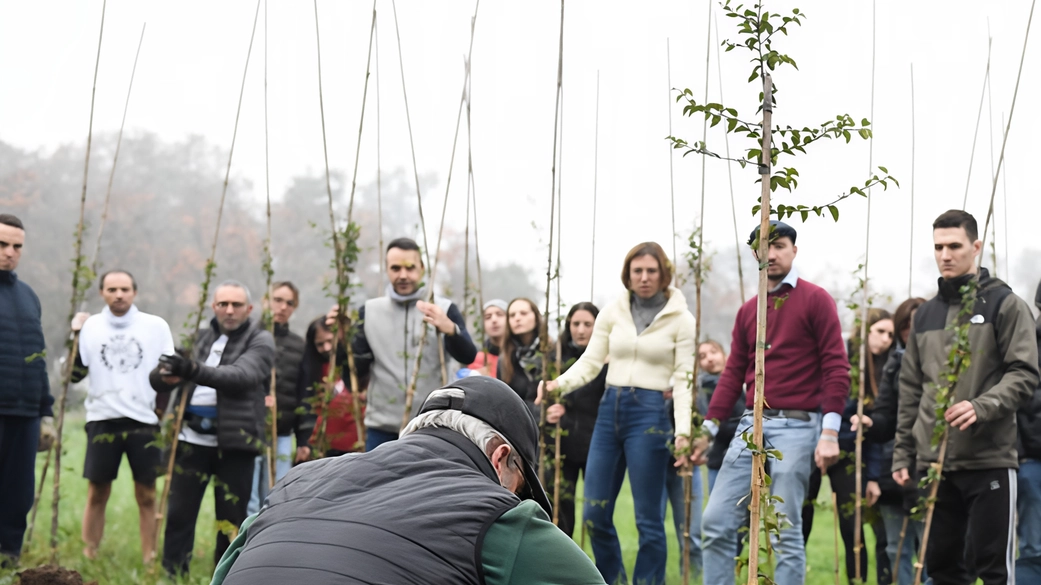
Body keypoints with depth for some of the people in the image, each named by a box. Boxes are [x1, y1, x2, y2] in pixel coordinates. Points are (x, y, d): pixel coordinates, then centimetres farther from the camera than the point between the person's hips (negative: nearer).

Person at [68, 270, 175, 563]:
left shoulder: (156, 326, 4)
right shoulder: (90, 326, 5)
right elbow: (75, 374, 2)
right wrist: (76, 336, -8)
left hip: (145, 421, 0)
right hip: (102, 419, 1)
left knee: (147, 495, 1)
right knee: (97, 494, 2)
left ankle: (149, 561, 5)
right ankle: (88, 558, 6)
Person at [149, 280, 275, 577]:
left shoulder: (260, 340, 1)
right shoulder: (201, 338, 15)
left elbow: (241, 375, -19)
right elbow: (157, 378, 12)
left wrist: (195, 370, -34)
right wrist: (165, 375, -14)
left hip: (234, 442, -3)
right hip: (193, 439, 3)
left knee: (232, 520, 1)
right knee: (179, 515, 2)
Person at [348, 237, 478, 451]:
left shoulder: (444, 309, 0)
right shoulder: (370, 310, 7)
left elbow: (468, 357, -14)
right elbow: (357, 369, 6)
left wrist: (450, 329, -35)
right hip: (382, 428, 2)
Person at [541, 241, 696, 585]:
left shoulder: (680, 320, -1)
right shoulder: (612, 314, 8)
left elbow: (684, 378, -5)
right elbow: (590, 362, 6)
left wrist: (683, 430, -18)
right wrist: (559, 384, -13)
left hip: (650, 413, -4)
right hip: (610, 408, 4)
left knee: (648, 517, -2)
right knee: (594, 513, 5)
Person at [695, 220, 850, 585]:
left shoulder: (815, 300, -1)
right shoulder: (747, 311, 15)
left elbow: (836, 367, -7)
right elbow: (734, 373, 16)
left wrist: (830, 432, -14)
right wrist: (708, 430, 10)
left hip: (796, 426, -6)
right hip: (752, 424, 6)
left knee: (785, 533, -5)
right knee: (716, 523, 0)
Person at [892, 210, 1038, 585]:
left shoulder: (1004, 304, 0)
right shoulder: (925, 315, 16)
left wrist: (982, 406, -23)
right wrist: (903, 453, 13)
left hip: (990, 459, -5)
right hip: (934, 462, 5)